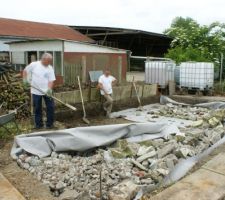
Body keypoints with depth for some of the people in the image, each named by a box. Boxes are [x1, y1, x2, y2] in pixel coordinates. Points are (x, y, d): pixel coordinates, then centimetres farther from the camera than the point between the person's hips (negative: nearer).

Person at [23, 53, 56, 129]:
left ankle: (49, 124, 15)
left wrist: (49, 89, -22)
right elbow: (25, 71, 8)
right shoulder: (34, 65, -5)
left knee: (50, 107, 1)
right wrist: (25, 80, -4)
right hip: (36, 91, -1)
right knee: (37, 108, 8)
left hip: (47, 91, 1)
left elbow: (51, 80, -7)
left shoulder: (50, 68, -2)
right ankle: (38, 124, 22)